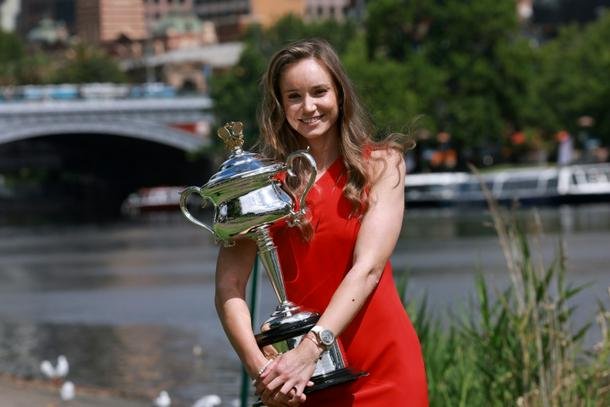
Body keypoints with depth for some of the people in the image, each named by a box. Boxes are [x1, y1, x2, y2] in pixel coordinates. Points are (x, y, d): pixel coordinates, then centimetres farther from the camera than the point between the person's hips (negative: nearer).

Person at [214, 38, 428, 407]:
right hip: (308, 377, 1)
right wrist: (258, 365, -24)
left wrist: (312, 349, -24)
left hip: (383, 366, -1)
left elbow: (368, 267, -12)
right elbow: (229, 286, -9)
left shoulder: (381, 163, -1)